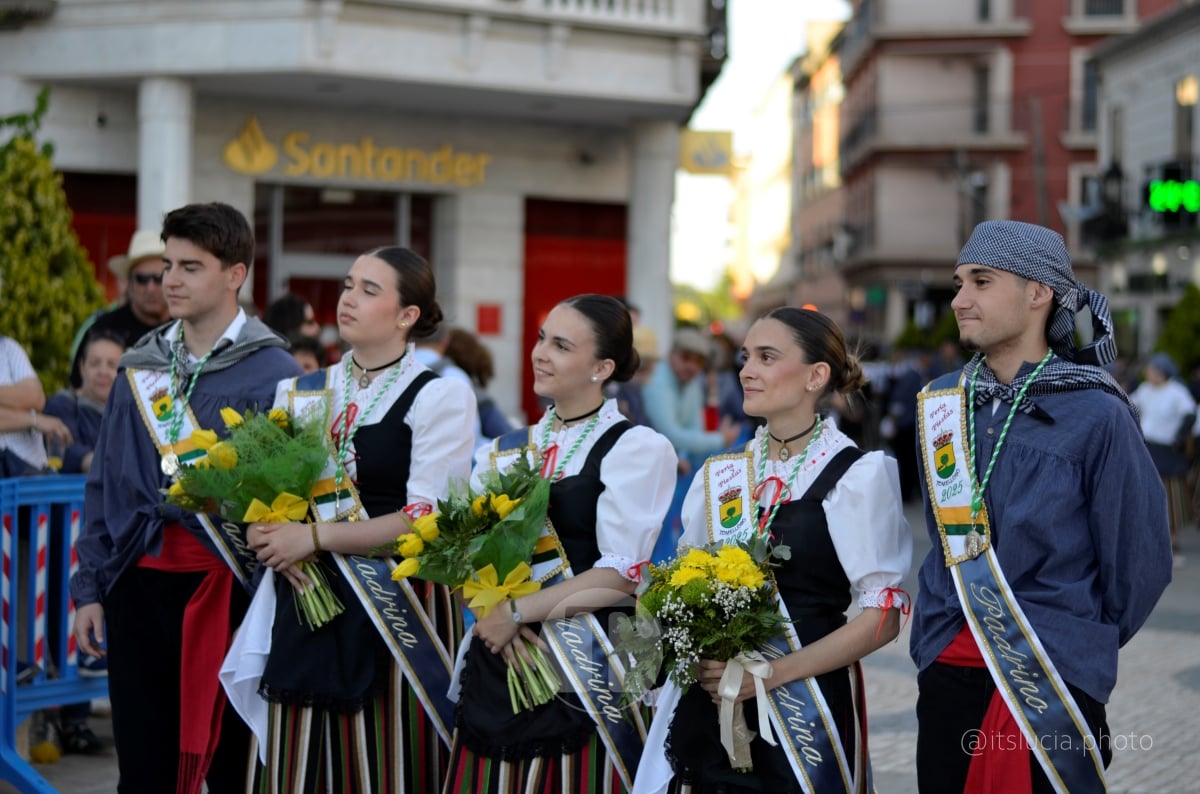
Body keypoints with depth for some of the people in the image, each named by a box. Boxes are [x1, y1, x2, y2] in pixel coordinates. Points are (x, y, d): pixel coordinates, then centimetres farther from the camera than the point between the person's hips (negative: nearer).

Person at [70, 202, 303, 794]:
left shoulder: (271, 373, -6)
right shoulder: (139, 367, 10)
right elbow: (104, 486, 13)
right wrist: (90, 587, 10)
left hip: (226, 588, -4)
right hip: (138, 585, 4)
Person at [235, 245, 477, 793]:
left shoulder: (440, 396, -2)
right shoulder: (299, 393, 13)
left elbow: (426, 521, -11)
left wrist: (316, 536, -12)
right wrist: (268, 537, -8)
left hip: (398, 614, -4)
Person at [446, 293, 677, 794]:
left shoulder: (638, 449, -6)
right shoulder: (506, 452, 12)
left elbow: (621, 574, -13)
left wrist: (518, 612, -14)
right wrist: (492, 610, -11)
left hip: (581, 666, -5)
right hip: (495, 667, 5)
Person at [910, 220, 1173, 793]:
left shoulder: (1096, 414, -11)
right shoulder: (942, 403, 5)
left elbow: (1139, 560, -5)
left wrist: (1082, 649, 5)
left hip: (1054, 686, -4)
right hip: (947, 673, 5)